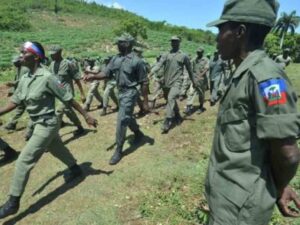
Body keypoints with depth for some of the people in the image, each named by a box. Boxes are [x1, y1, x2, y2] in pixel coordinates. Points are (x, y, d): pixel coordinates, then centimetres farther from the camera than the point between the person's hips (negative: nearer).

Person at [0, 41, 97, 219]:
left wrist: (86, 115, -13)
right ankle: (76, 169, 50)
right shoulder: (25, 79, 3)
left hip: (47, 125, -8)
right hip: (39, 124, 8)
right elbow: (15, 102, 9)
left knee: (24, 161, -5)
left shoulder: (47, 77, -21)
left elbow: (68, 99, -17)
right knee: (58, 150, 26)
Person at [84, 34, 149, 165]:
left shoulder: (136, 61, -14)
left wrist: (145, 102, -10)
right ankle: (138, 133, 48)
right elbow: (106, 73, 0)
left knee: (121, 121, -9)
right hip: (120, 92, 8)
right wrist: (93, 76, -21)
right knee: (127, 117, 21)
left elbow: (144, 82, -11)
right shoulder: (115, 59, 6)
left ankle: (118, 151, 3)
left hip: (130, 93, -7)